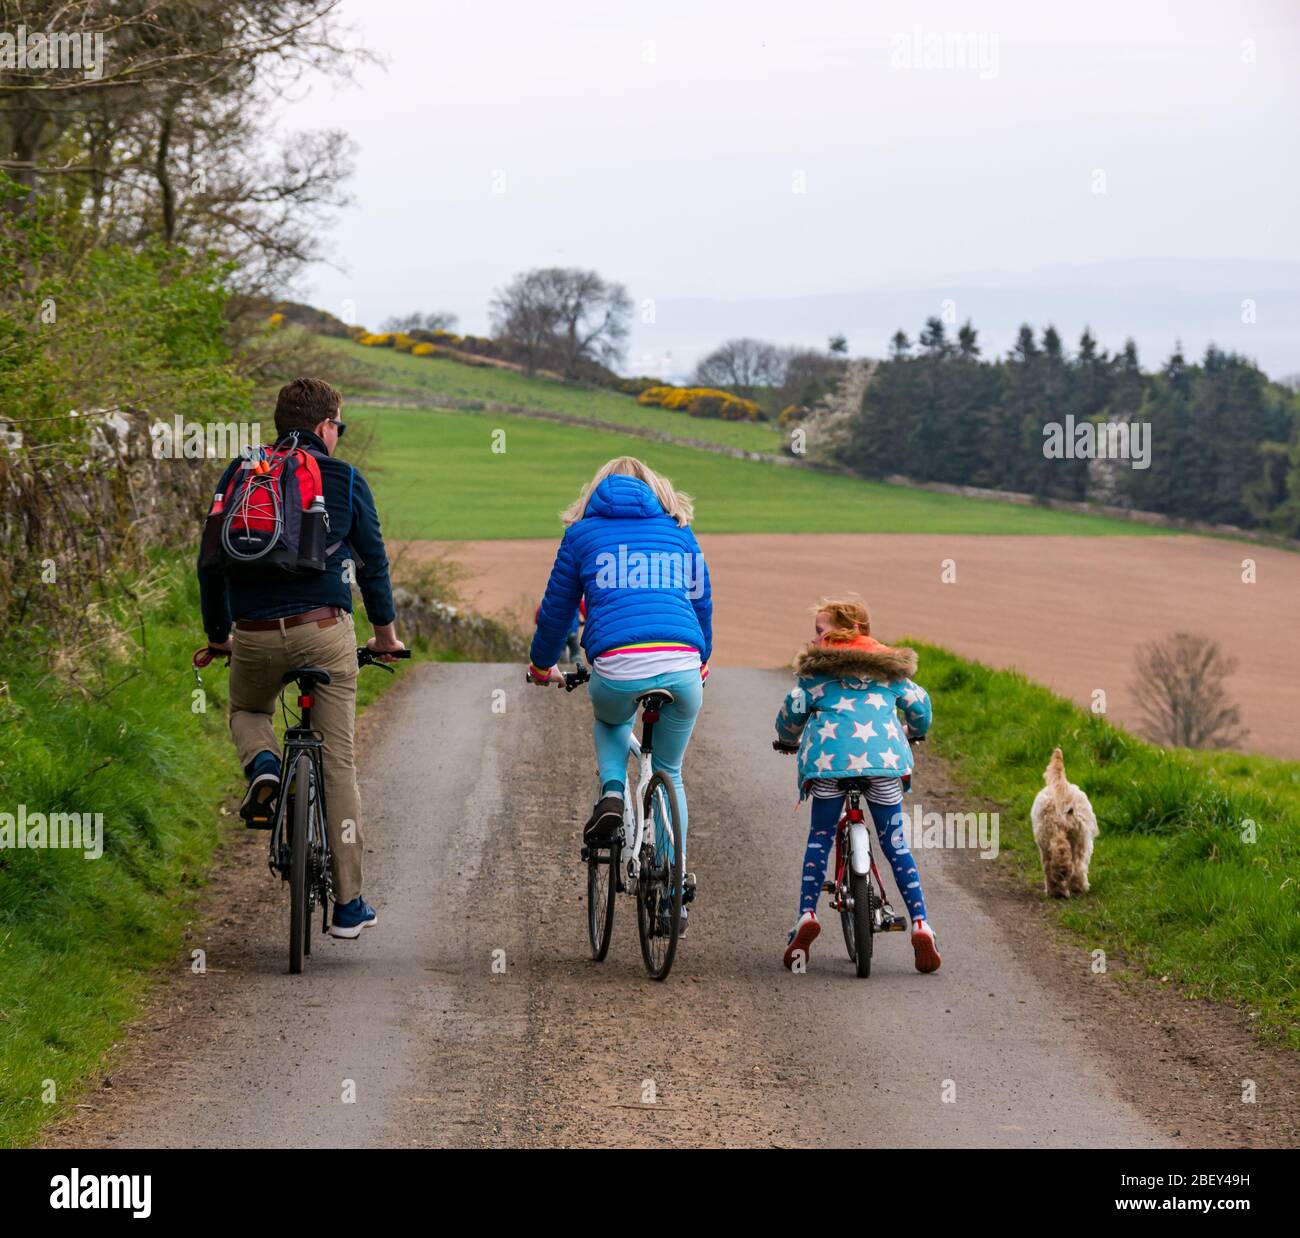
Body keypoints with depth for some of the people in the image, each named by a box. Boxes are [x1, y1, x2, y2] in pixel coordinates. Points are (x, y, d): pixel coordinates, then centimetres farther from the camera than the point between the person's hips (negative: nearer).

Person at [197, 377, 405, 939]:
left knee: (247, 713, 33)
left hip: (255, 637, 2)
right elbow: (374, 561, 8)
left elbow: (210, 561, 10)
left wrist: (217, 634, 23)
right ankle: (348, 904, 6)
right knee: (338, 762, 6)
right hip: (324, 631, -2)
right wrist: (385, 630, 24)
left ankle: (263, 766, -3)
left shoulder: (239, 474, 7)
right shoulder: (345, 480, 2)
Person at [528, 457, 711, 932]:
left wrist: (542, 664, 41)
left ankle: (612, 793, 8)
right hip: (683, 667, 1)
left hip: (617, 670, -1)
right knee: (669, 772, 22)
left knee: (610, 721, 36)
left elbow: (556, 608, 22)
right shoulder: (680, 532, 23)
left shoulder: (583, 533, 18)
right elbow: (702, 602, 31)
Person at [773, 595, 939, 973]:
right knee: (895, 843, 6)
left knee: (819, 839, 10)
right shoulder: (888, 667, 24)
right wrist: (915, 733, 44)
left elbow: (794, 706, 9)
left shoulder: (817, 668, 16)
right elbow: (918, 704, 21)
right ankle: (920, 924, -5)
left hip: (829, 755, -2)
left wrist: (787, 738, 31)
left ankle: (807, 914, -6)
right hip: (883, 755, 2)